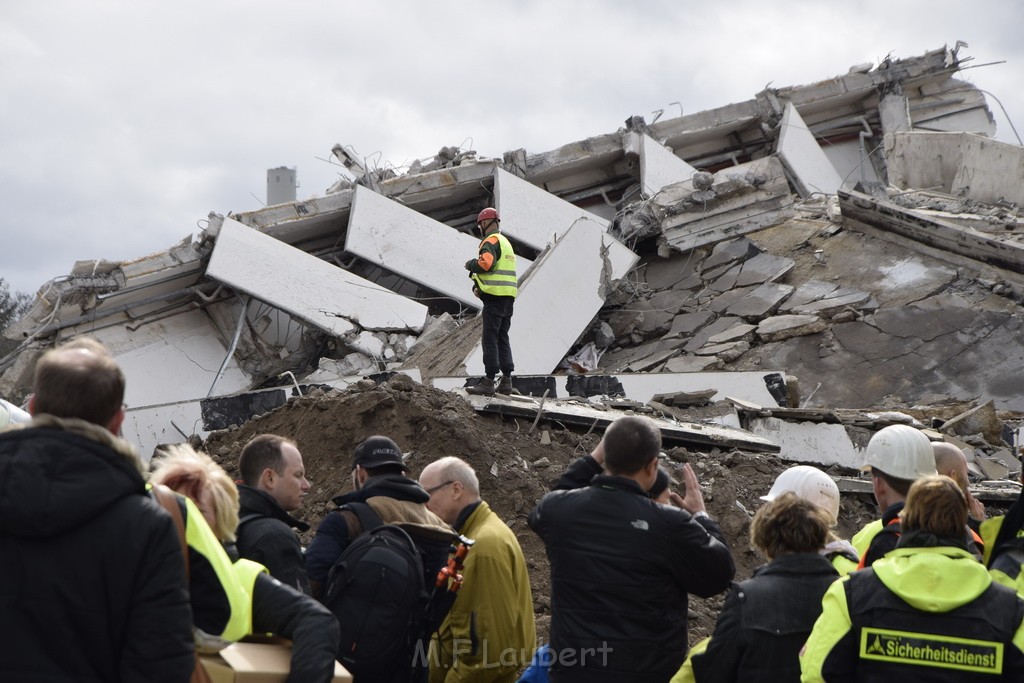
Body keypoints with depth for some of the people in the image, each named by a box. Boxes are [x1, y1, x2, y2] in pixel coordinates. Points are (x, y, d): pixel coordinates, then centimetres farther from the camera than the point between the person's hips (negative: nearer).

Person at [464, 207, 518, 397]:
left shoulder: (491, 241, -8)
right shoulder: (506, 242, 22)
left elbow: (486, 263, -25)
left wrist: (471, 264, -5)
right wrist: (478, 283, 6)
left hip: (495, 296, -9)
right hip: (509, 296, 9)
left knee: (490, 339, -8)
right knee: (503, 339, 12)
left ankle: (488, 382, -9)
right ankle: (506, 381, 11)